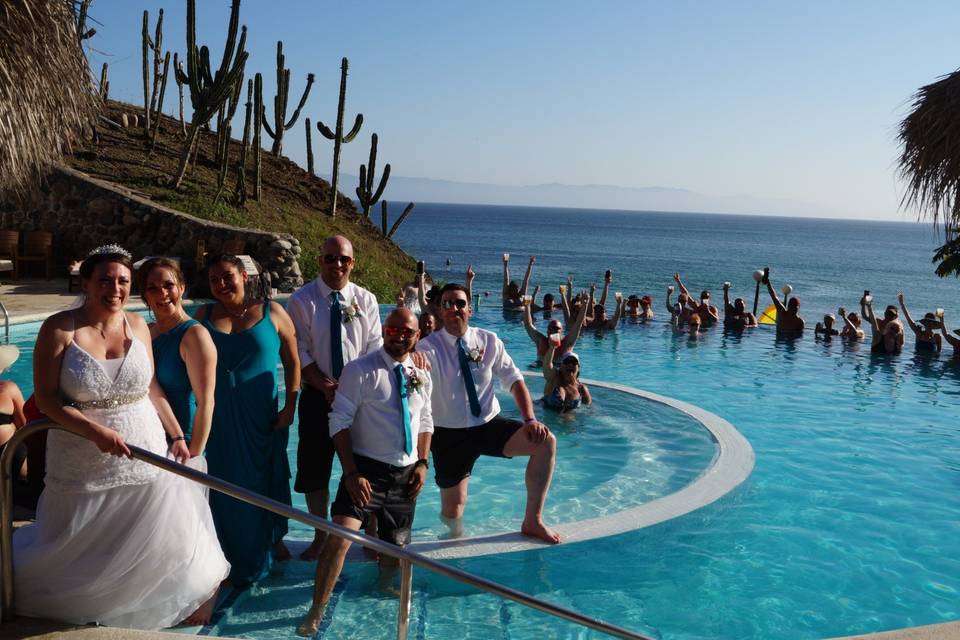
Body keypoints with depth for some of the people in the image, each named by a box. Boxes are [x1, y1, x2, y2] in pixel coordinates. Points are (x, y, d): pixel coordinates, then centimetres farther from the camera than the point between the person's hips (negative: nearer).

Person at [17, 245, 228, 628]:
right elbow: (45, 398, -13)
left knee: (165, 539, 11)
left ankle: (185, 602, 34)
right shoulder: (59, 328, -13)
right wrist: (97, 432, -23)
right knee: (81, 551, 16)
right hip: (83, 464, -2)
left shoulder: (138, 326, -1)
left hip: (143, 455, 3)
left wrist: (177, 435, 6)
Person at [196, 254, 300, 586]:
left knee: (265, 480, 13)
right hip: (219, 418, 2)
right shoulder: (204, 316, 5)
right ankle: (233, 557, 26)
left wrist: (290, 406, -7)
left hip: (262, 418, -1)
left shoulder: (271, 313, -2)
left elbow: (292, 362, 0)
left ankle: (272, 541, 38)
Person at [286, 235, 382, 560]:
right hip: (318, 395, -1)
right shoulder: (301, 300, -3)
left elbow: (375, 349, -1)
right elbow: (301, 353, -7)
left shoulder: (366, 299, 3)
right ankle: (320, 535, 25)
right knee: (314, 467, 7)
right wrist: (327, 387, -18)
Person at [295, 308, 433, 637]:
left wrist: (422, 463, 4)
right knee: (340, 537, -22)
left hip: (406, 473, 5)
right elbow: (340, 422, -12)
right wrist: (351, 473, -19)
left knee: (394, 547, 12)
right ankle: (316, 611, -7)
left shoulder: (421, 375, 6)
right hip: (368, 468, -5)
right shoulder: (359, 370, -10)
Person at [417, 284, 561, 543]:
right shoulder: (429, 347, -11)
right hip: (450, 434, -2)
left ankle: (532, 521, -6)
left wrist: (530, 420, -15)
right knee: (452, 512, 2)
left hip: (489, 424, 2)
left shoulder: (488, 341, -2)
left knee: (546, 441, -20)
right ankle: (455, 532, 45)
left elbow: (514, 380, 0)